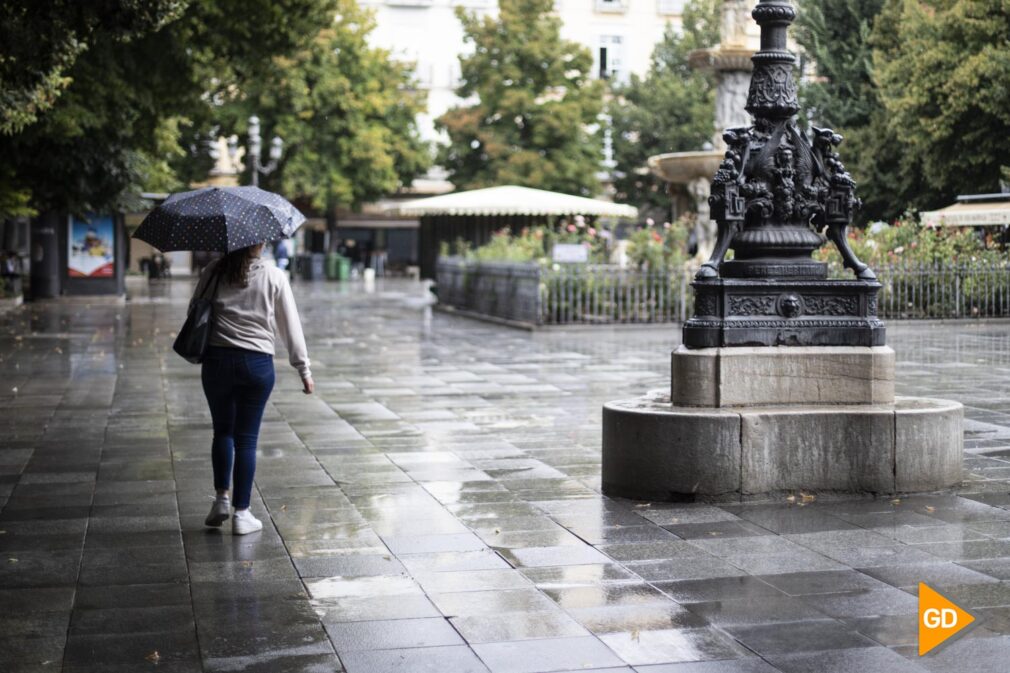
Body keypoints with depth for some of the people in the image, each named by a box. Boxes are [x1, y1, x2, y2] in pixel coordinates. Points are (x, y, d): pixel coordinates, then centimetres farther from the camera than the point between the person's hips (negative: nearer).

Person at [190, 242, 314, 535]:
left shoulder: (213, 272, 1)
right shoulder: (274, 277, -1)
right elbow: (291, 326, 2)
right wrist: (304, 369, 8)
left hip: (216, 360, 1)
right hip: (257, 364, -1)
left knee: (223, 430, 19)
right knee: (246, 438, 5)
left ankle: (221, 499, 12)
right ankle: (242, 513, 7)